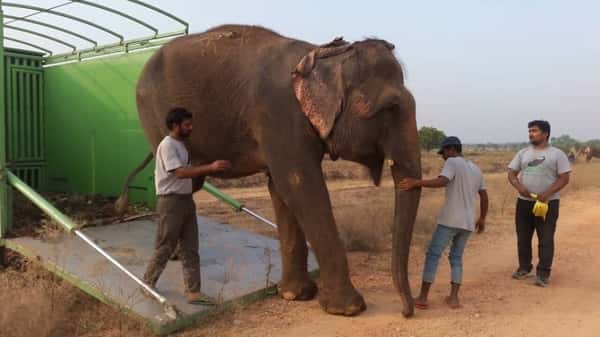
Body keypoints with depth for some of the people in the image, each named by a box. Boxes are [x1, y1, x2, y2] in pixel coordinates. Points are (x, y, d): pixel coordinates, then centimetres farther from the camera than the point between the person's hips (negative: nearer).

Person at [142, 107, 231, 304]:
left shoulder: (181, 145, 14)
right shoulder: (167, 145, -16)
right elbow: (180, 172, -26)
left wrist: (211, 170, 8)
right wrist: (211, 167, -30)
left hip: (186, 200, 9)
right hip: (171, 202, -9)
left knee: (190, 249, 6)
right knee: (165, 248, 4)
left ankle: (193, 292, 10)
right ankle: (148, 284, 25)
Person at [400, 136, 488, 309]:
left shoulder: (453, 162, -5)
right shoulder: (476, 169, 18)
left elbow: (441, 181, -24)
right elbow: (484, 196, 20)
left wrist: (416, 183, -29)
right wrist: (482, 219, 29)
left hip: (450, 220, -7)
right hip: (467, 222, 7)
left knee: (433, 255, 0)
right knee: (456, 257, 15)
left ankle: (423, 297, 0)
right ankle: (453, 297, 9)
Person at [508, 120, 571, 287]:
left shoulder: (557, 154, -4)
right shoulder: (523, 153, 8)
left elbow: (564, 178, -7)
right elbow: (511, 174, 7)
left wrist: (547, 194, -19)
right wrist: (519, 187, -13)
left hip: (548, 203, -4)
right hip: (524, 202, 4)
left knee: (546, 239, 0)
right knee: (523, 237, 11)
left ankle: (543, 273, 8)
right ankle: (524, 268, 25)